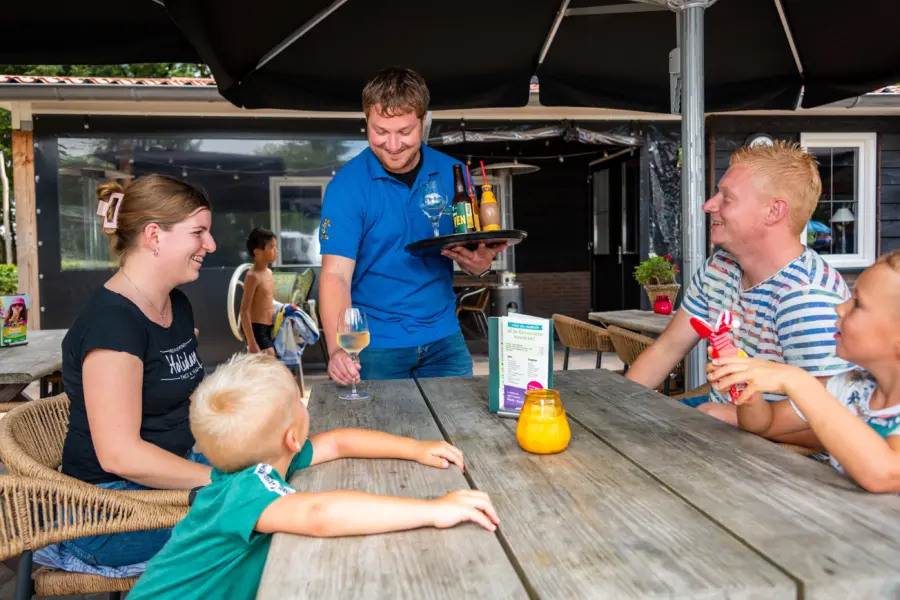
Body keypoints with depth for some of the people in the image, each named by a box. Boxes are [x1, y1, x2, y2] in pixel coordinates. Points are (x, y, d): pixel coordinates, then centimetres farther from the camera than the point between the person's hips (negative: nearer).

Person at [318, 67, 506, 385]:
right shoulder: (347, 185, -12)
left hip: (444, 338, 3)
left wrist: (479, 262, -19)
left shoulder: (452, 174, -2)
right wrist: (338, 349, -33)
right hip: (376, 345, -2)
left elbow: (474, 250, 6)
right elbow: (336, 274, -18)